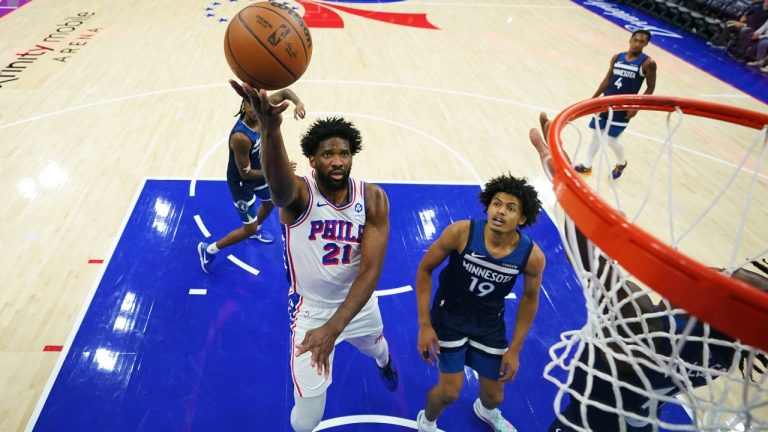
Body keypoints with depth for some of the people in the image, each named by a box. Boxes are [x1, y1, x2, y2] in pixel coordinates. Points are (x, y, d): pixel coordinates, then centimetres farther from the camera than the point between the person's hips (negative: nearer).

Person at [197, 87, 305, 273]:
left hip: (258, 169, 8)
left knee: (270, 202, 32)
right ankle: (209, 249, 22)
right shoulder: (241, 137, -40)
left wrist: (298, 102, -29)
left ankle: (257, 230, 62)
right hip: (241, 182, -8)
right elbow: (245, 173, -29)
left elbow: (284, 92, -7)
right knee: (249, 229, 2)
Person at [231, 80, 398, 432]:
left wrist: (333, 327, -38)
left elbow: (370, 270, -26)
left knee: (374, 345, 36)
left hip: (359, 303, 3)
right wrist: (270, 128, -77)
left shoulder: (373, 198, -19)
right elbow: (279, 185, -55)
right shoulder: (299, 194, -27)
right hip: (311, 309, -3)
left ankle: (384, 363, 77)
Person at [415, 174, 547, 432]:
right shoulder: (461, 232, -28)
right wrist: (424, 325, -15)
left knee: (495, 396, 15)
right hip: (450, 316, -2)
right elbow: (424, 270, -14)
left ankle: (486, 411, 57)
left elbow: (530, 299, -2)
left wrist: (515, 349, 1)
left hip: (490, 323, 3)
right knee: (450, 392, -4)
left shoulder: (532, 256, -22)